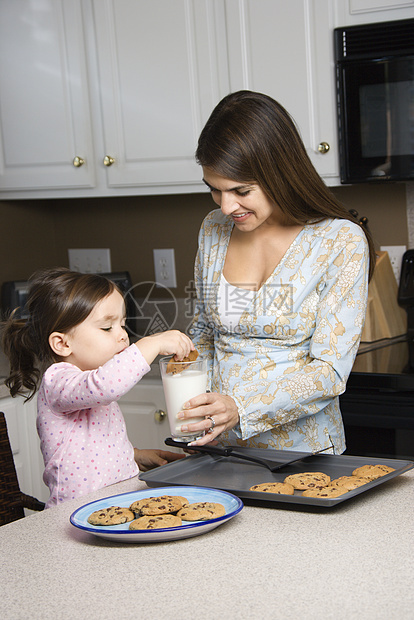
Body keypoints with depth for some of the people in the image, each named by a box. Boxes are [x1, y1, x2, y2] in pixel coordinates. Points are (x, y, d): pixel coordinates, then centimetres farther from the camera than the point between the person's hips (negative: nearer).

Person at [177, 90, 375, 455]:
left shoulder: (342, 241, -8)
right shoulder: (214, 230, 6)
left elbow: (330, 372, -10)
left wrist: (241, 408, -22)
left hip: (303, 450, -4)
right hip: (221, 448, 4)